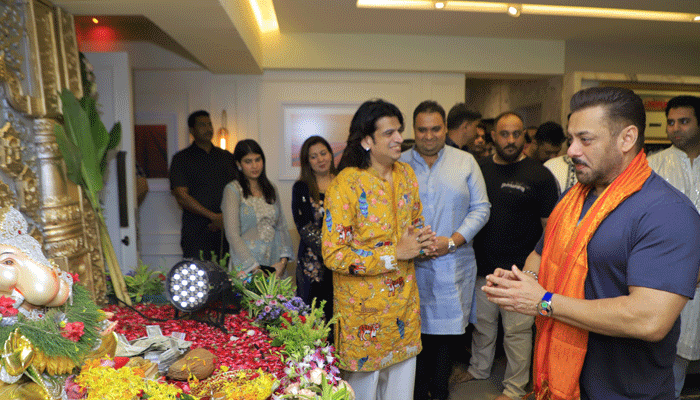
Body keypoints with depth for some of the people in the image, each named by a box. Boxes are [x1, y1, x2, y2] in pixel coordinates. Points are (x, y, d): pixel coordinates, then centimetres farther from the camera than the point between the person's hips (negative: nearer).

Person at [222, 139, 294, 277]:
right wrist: (254, 268, -15)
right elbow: (232, 234, -10)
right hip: (246, 268, -4)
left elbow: (282, 227, 9)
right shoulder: (233, 190, -4)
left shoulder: (271, 190, 12)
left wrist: (283, 261, -4)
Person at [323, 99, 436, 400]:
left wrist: (421, 241, -5)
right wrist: (395, 253, -22)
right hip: (364, 308, -6)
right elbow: (333, 254, -22)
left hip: (404, 302, 6)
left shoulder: (406, 174, 3)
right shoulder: (346, 185, -19)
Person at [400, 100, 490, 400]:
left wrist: (452, 241, -10)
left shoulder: (466, 162, 5)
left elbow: (481, 208, 2)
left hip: (454, 264, 1)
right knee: (416, 328, 6)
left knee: (449, 327, 8)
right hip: (412, 266, 0)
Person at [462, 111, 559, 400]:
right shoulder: (480, 169, 5)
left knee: (517, 330, 7)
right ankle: (479, 368, 42)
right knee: (481, 322, 19)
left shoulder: (539, 175, -7)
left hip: (520, 271, -4)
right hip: (482, 267, 4)